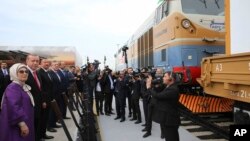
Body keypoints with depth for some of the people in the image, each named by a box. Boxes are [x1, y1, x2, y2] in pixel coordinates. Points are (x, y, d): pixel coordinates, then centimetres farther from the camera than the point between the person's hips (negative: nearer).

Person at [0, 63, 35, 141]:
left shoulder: (24, 87, 11)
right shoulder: (12, 88, -17)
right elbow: (13, 107, -28)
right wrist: (22, 124, -30)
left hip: (25, 123, 9)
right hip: (16, 126, -9)